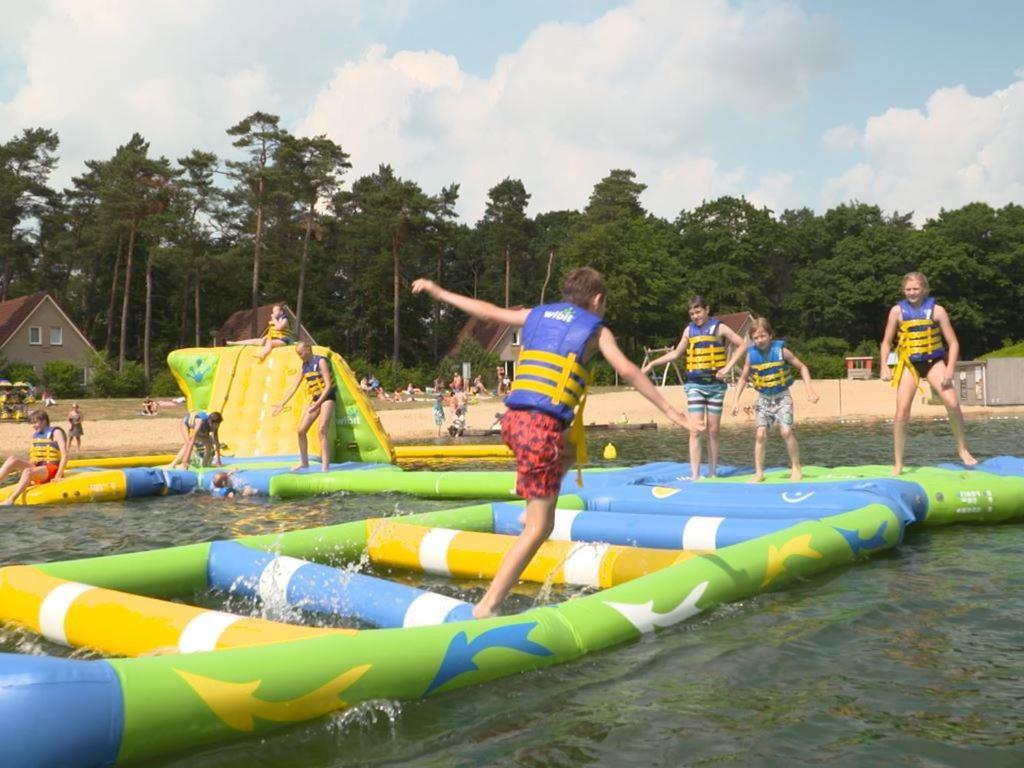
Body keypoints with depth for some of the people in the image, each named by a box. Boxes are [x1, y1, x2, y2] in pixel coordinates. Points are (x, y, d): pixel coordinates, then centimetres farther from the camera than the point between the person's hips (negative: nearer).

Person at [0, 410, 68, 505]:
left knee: (28, 471, -35)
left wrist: (58, 476, -19)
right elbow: (32, 458, 19)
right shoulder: (35, 435, 18)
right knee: (12, 459, -14)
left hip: (51, 470, -7)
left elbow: (65, 456, -12)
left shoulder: (56, 432, -3)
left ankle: (10, 501, -47)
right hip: (36, 468, 7)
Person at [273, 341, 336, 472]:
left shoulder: (321, 361, -14)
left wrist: (318, 403, -27)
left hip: (327, 397, -8)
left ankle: (325, 466, -20)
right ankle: (304, 462, 20)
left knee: (322, 430, -20)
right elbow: (294, 386, 10)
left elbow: (328, 384, -19)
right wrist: (282, 403, 5)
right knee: (301, 430, 6)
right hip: (315, 399, 8)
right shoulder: (304, 367, 8)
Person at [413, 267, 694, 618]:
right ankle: (488, 605, -5)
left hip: (513, 419, 7)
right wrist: (668, 409, 0)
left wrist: (438, 292, 37)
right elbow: (627, 371, -3)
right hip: (543, 426, -7)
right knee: (539, 528, -1)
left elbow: (486, 310, 25)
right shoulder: (595, 329, 6)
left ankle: (533, 510, 21)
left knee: (572, 447, 37)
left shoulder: (537, 315, 19)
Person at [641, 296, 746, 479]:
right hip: (695, 385, 1)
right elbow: (676, 353, 15)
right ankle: (695, 476, -9)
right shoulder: (689, 330, 5)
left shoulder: (719, 328, -2)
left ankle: (712, 473, 16)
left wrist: (727, 367, -9)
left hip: (715, 385, -1)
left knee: (713, 431, 6)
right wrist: (651, 364, 9)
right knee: (695, 431, -8)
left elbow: (742, 345, 1)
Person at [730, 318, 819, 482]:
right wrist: (736, 400, 2)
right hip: (763, 399, 2)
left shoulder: (780, 350, -11)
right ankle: (759, 473, 1)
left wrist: (809, 389, -10)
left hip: (782, 397, -2)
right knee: (760, 434, -9)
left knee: (786, 431, -18)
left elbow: (802, 367, 0)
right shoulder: (751, 354, -4)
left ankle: (796, 468, 0)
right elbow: (744, 378, 9)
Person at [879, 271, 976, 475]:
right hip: (909, 364, 1)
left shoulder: (936, 310, -4)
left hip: (933, 361, 0)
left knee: (953, 404, -18)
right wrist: (884, 366, -8)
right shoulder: (897, 311, -1)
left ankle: (962, 449, 6)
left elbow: (953, 343, -4)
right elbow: (886, 342, 6)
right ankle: (898, 464, 1)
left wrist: (949, 370, -14)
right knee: (901, 414, -8)